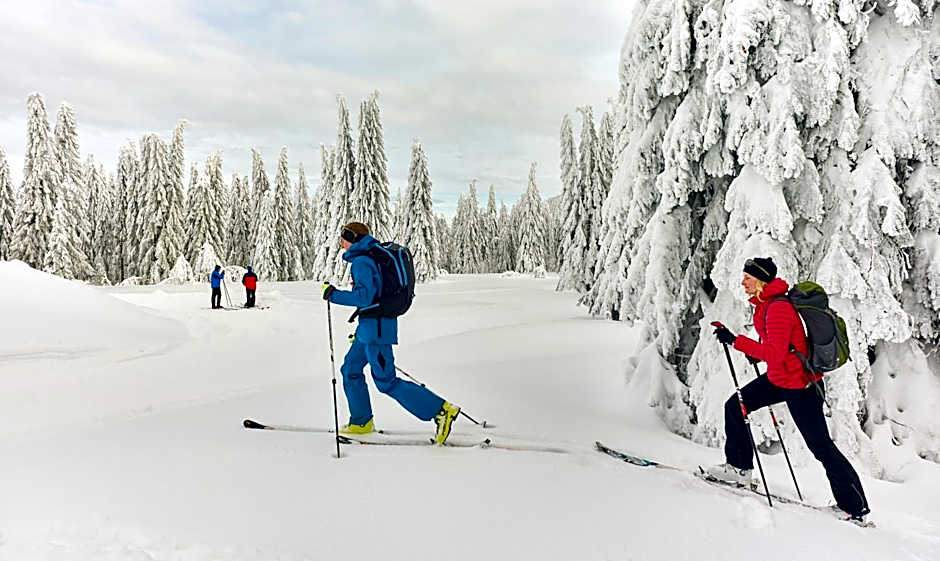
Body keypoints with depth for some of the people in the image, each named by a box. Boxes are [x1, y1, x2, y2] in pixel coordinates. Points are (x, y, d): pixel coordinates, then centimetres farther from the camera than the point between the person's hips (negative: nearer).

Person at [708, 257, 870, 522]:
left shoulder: (778, 308, -24)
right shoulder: (766, 303, 6)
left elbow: (776, 353, -31)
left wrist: (736, 341, -32)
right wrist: (758, 351, 6)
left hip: (800, 385, -10)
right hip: (779, 379, 10)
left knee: (820, 446, 1)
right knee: (734, 406, 7)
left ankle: (855, 507, 17)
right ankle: (739, 467, 19)